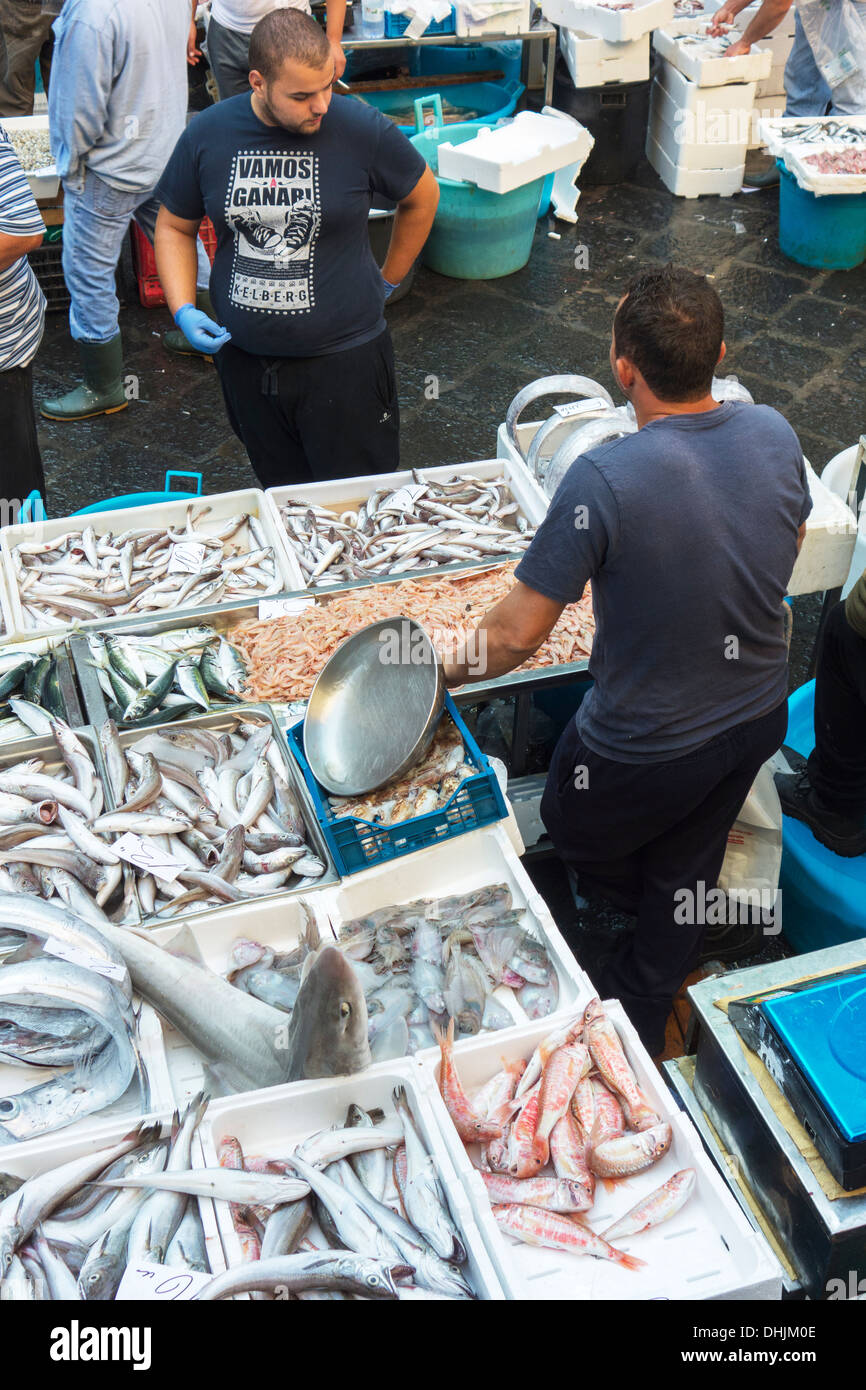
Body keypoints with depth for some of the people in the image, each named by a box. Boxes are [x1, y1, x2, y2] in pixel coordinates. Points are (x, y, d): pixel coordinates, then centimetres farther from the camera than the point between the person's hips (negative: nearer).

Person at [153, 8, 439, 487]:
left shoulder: (362, 129, -11)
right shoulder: (207, 134, -4)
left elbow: (422, 196, 7)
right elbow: (174, 227, 9)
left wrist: (387, 281, 9)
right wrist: (183, 311, -5)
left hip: (344, 359, -2)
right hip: (243, 355, 3)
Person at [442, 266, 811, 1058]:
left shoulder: (604, 480, -32)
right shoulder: (774, 435, -13)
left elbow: (519, 634, -25)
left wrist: (448, 668, -5)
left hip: (646, 748, -6)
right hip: (758, 717, 6)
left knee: (573, 835, 26)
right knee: (684, 872, 26)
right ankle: (642, 1025, 49)